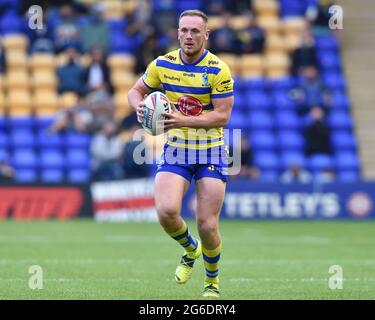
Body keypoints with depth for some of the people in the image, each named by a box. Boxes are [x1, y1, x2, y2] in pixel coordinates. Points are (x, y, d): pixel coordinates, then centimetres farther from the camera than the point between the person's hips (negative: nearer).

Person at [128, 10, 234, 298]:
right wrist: (139, 105, -11)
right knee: (166, 211, -20)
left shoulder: (218, 70, -12)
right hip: (175, 149, 3)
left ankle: (212, 282, 20)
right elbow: (136, 91, 13)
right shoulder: (162, 64, 0)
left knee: (207, 225, -7)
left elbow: (222, 115, -15)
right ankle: (190, 249, 15)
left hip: (210, 151, -3)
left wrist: (184, 120, -26)